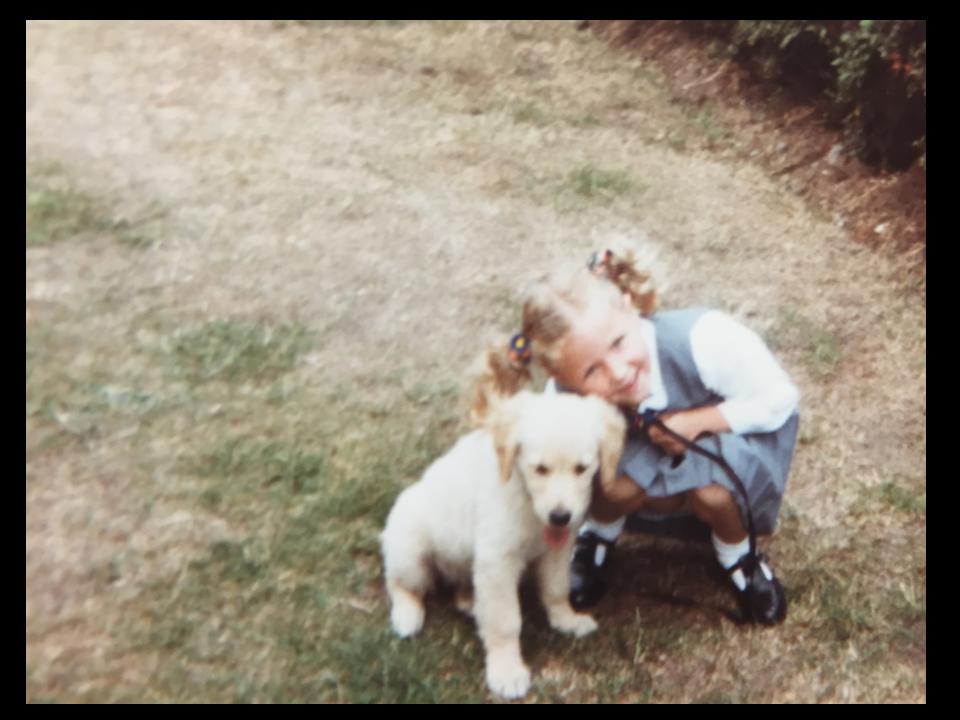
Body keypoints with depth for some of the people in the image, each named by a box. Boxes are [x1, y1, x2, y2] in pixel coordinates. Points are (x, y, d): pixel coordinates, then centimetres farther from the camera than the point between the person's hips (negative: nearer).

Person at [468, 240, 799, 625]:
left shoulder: (701, 340, -39)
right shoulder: (567, 398, -29)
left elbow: (779, 398, -26)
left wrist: (695, 421, -32)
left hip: (734, 430, -2)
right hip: (652, 453, 2)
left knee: (711, 491, -32)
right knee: (617, 485, -28)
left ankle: (738, 557, 3)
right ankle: (597, 535, 9)